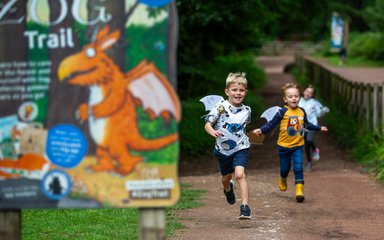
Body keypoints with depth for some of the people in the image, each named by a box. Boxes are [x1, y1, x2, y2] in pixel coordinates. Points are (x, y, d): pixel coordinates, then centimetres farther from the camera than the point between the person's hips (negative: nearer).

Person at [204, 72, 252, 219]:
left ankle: (245, 207, -24)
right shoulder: (221, 107, -14)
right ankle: (228, 189, 58)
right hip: (223, 148, 1)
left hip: (240, 148, 0)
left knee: (239, 174, -23)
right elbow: (207, 124, -20)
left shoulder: (246, 110, -2)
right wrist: (212, 132, -38)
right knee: (226, 177, 20)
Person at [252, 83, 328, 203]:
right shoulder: (282, 112, -14)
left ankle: (299, 190, -10)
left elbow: (307, 124, 19)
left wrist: (319, 128, 27)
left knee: (298, 168, -10)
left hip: (298, 146, 2)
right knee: (285, 168, 13)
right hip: (284, 146, -2)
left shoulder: (302, 112, 1)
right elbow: (271, 124, -13)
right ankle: (283, 180, 46)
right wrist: (261, 130, -27)